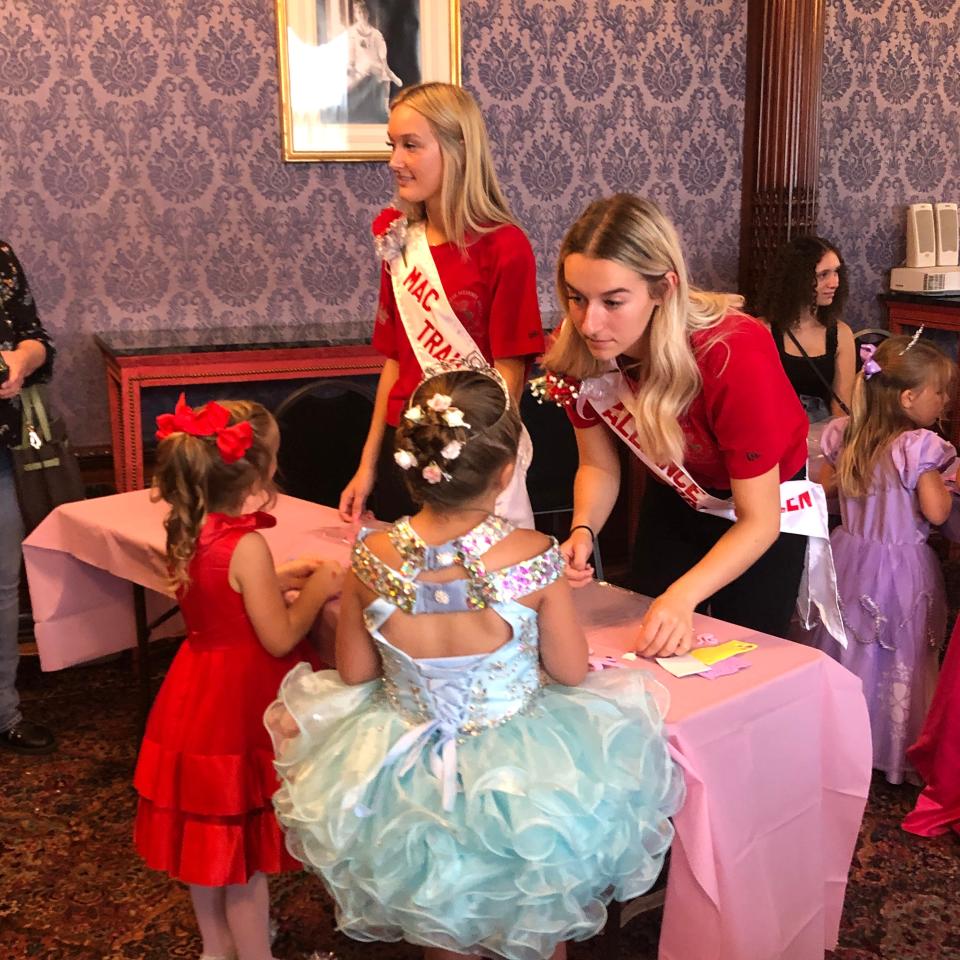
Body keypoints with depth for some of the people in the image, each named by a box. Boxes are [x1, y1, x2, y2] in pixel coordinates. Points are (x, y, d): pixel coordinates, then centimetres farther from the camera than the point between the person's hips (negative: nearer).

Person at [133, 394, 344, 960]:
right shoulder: (246, 545, -27)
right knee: (244, 847, 9)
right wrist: (317, 590, -7)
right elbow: (280, 639, -21)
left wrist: (278, 580, 9)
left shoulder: (187, 534, -3)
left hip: (198, 695, 8)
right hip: (240, 702, -8)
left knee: (208, 835, 23)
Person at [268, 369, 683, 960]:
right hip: (519, 772, -2)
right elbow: (571, 671, -11)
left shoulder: (370, 560, -19)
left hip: (406, 774, 3)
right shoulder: (534, 559, -25)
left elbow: (354, 674, -5)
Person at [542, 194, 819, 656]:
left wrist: (682, 597, -43)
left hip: (766, 505, -4)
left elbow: (759, 522, -29)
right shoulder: (576, 351, -24)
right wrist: (582, 532, -28)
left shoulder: (734, 356, -37)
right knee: (645, 651, 14)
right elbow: (599, 466, -8)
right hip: (673, 500, 4)